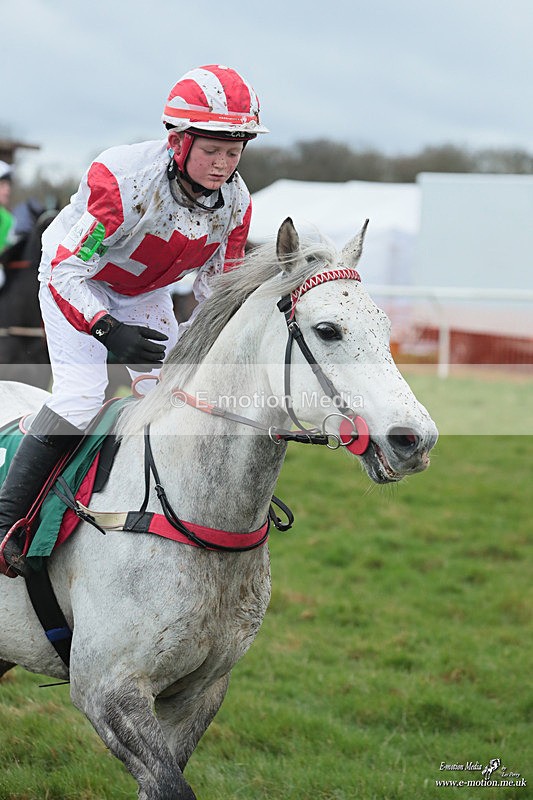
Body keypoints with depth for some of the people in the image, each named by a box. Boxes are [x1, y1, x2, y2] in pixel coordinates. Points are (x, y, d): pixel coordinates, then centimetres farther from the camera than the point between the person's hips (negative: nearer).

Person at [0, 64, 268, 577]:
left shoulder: (235, 202, -17)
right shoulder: (123, 177, -36)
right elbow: (66, 269, -36)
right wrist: (108, 331, -49)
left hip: (145, 293, 6)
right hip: (77, 279, -6)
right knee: (81, 393, -21)